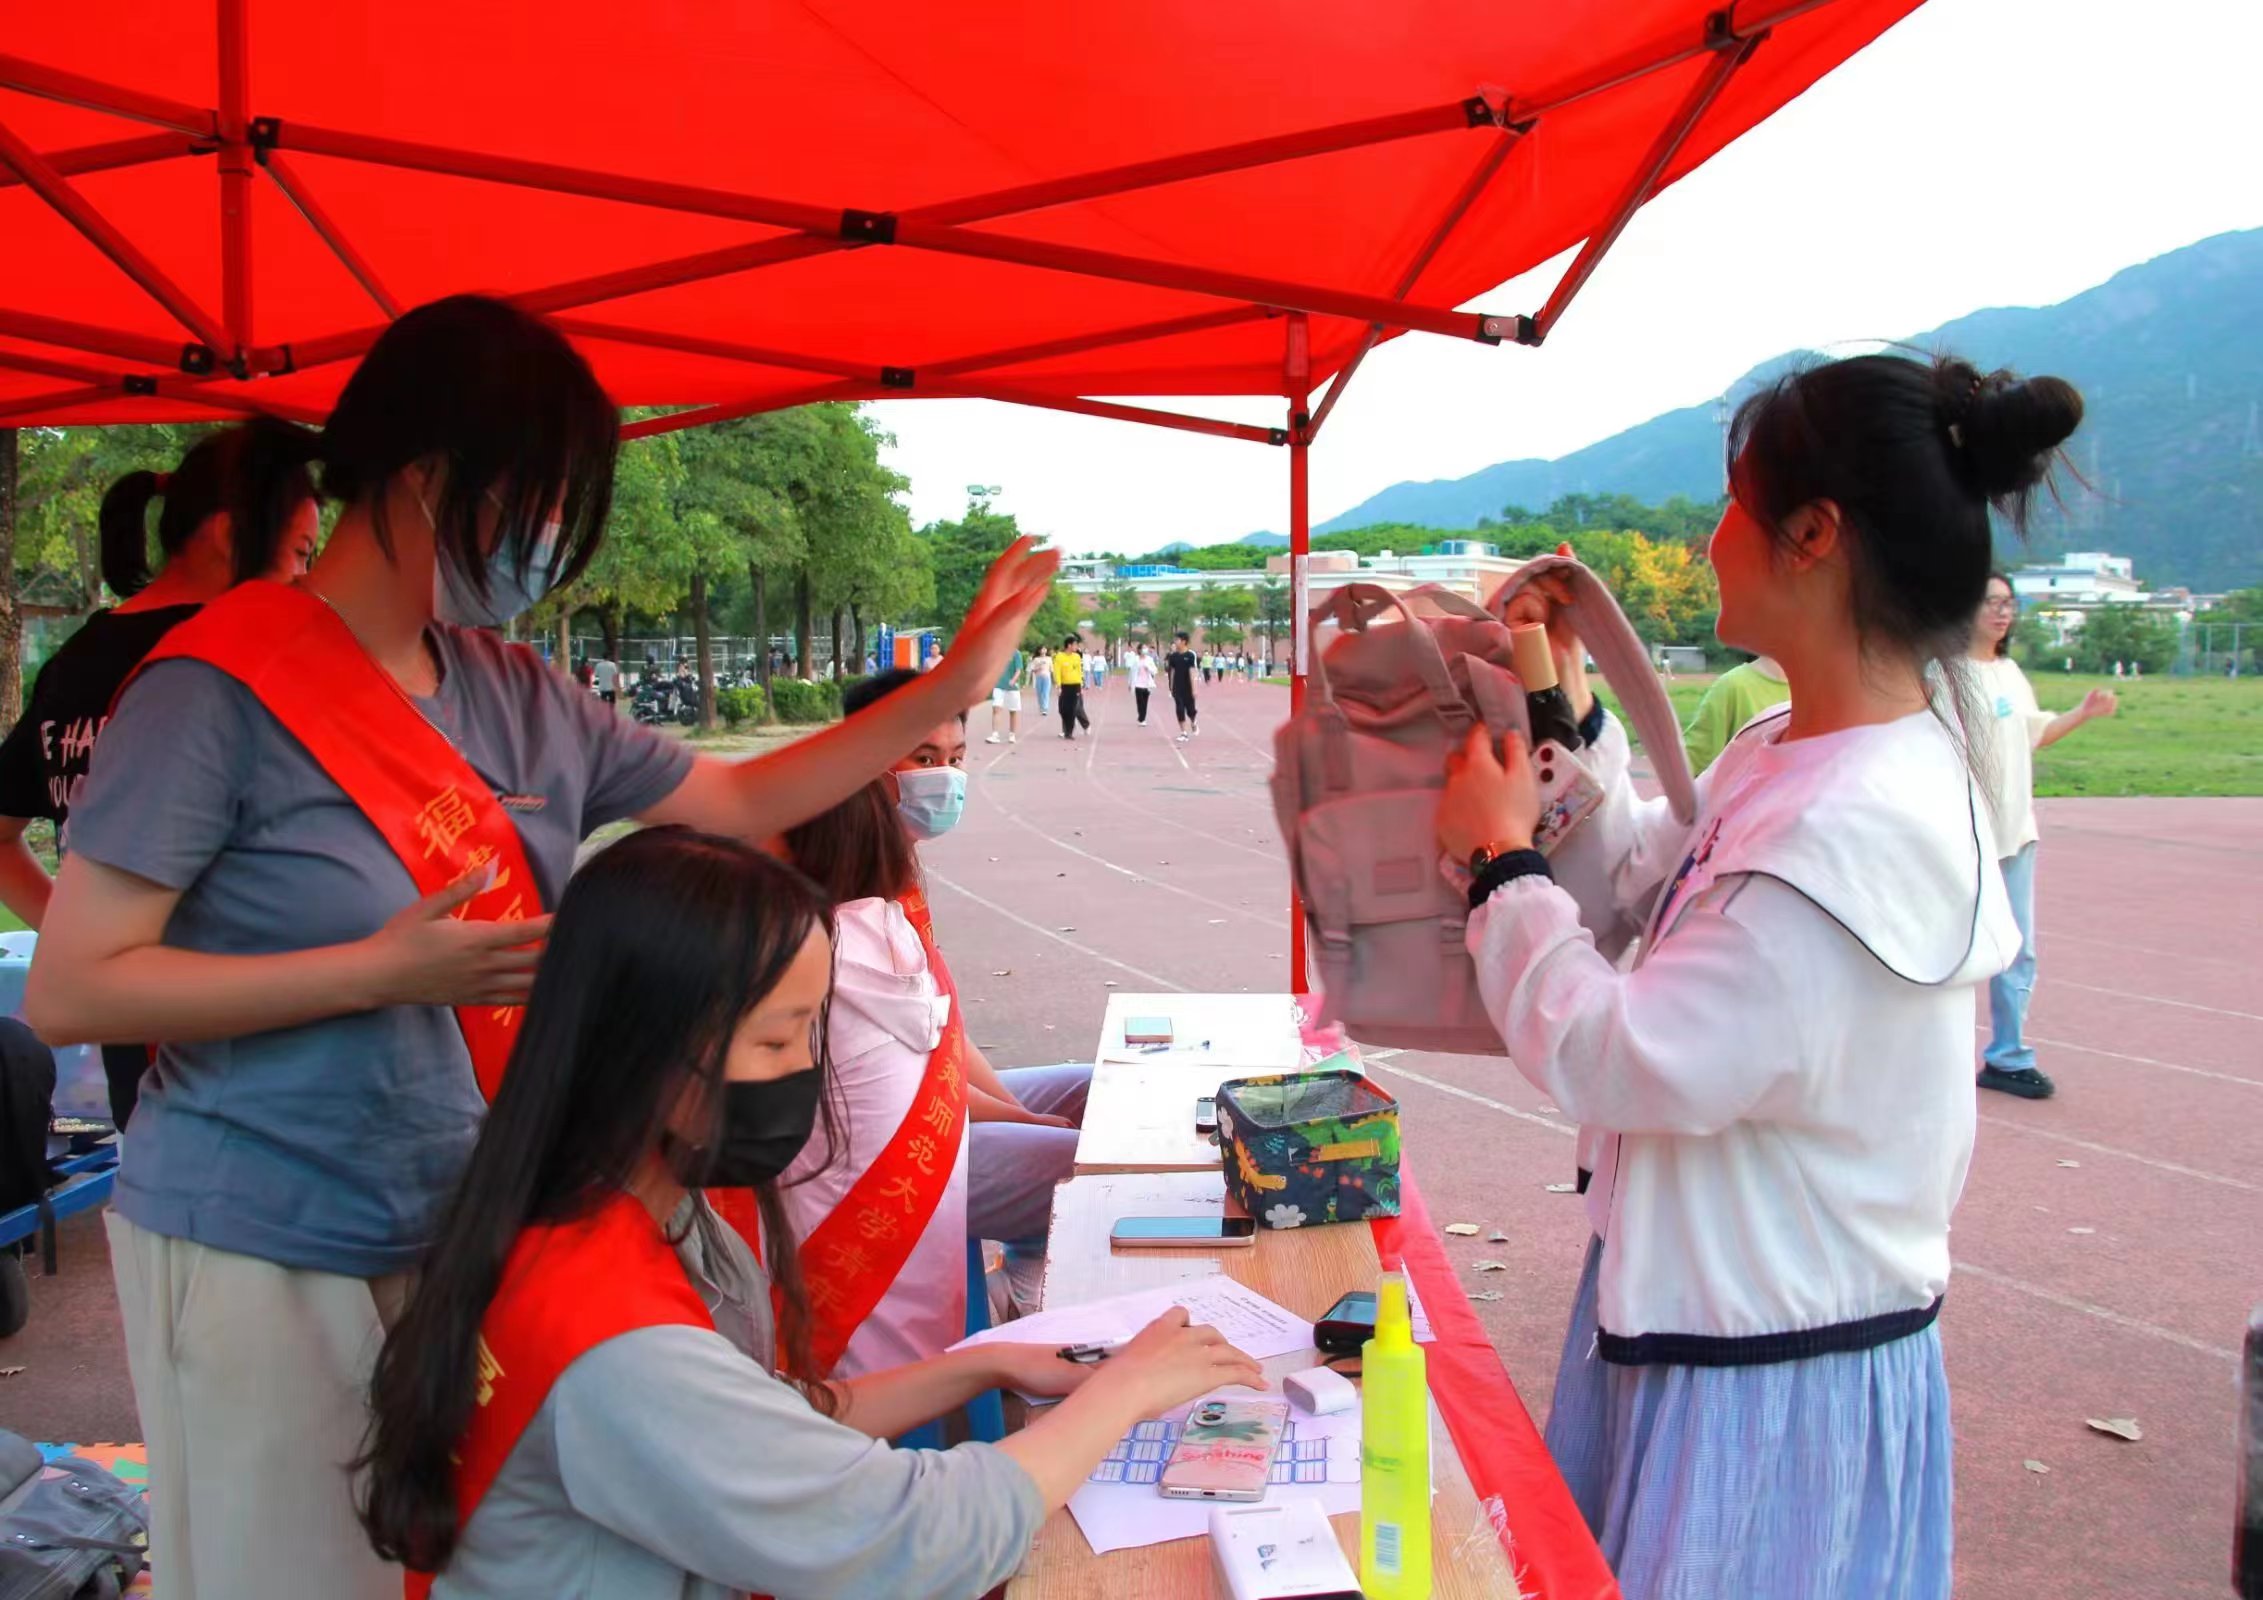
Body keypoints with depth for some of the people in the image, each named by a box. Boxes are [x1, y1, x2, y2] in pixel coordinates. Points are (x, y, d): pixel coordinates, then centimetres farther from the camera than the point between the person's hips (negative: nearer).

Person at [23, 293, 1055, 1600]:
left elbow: (742, 802, 13)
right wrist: (386, 969, -23)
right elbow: (69, 991, -16)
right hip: (265, 1257, -6)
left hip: (468, 1236, 6)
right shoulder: (226, 687, -15)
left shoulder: (521, 700, 4)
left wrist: (952, 688, 8)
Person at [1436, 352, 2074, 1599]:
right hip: (1690, 1312, 9)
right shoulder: (1786, 752, 0)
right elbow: (1644, 874, 15)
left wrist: (1500, 859, -14)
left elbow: (1610, 1059, -27)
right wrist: (1569, 713, 6)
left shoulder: (1863, 829, -30)